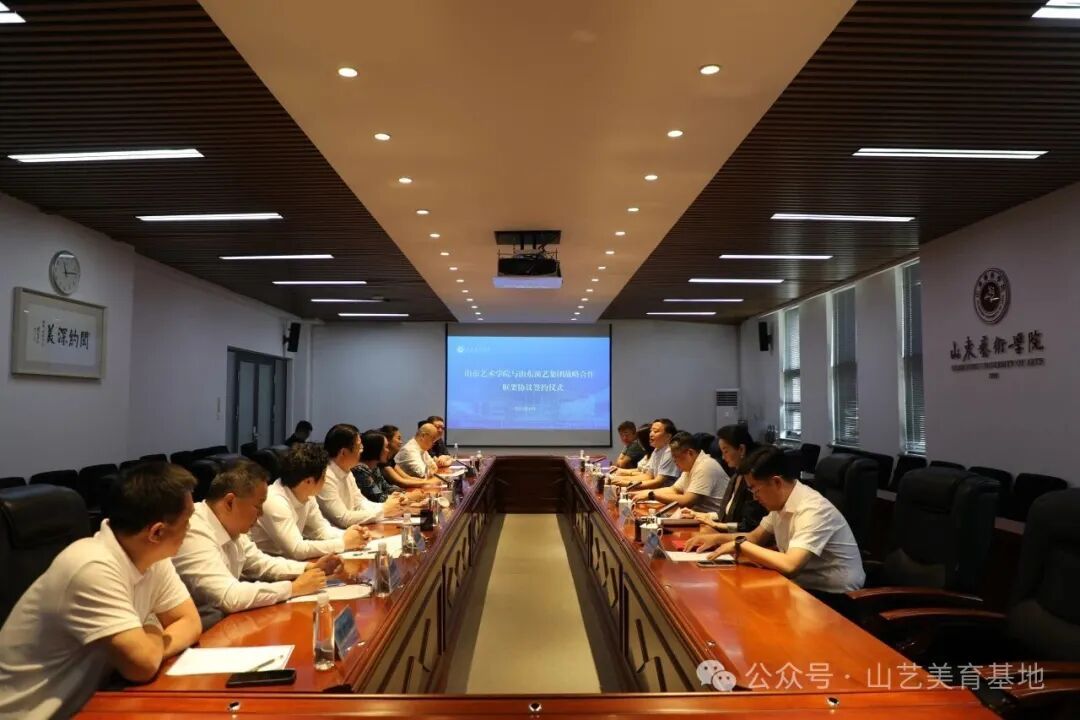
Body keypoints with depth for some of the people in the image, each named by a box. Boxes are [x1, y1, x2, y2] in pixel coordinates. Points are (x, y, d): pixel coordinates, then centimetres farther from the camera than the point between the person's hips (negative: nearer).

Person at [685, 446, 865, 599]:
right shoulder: (781, 503, 2)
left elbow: (789, 565, -35)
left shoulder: (813, 510, -25)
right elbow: (756, 537, 16)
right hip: (805, 585, 8)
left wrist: (740, 545, -24)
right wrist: (716, 538, -1)